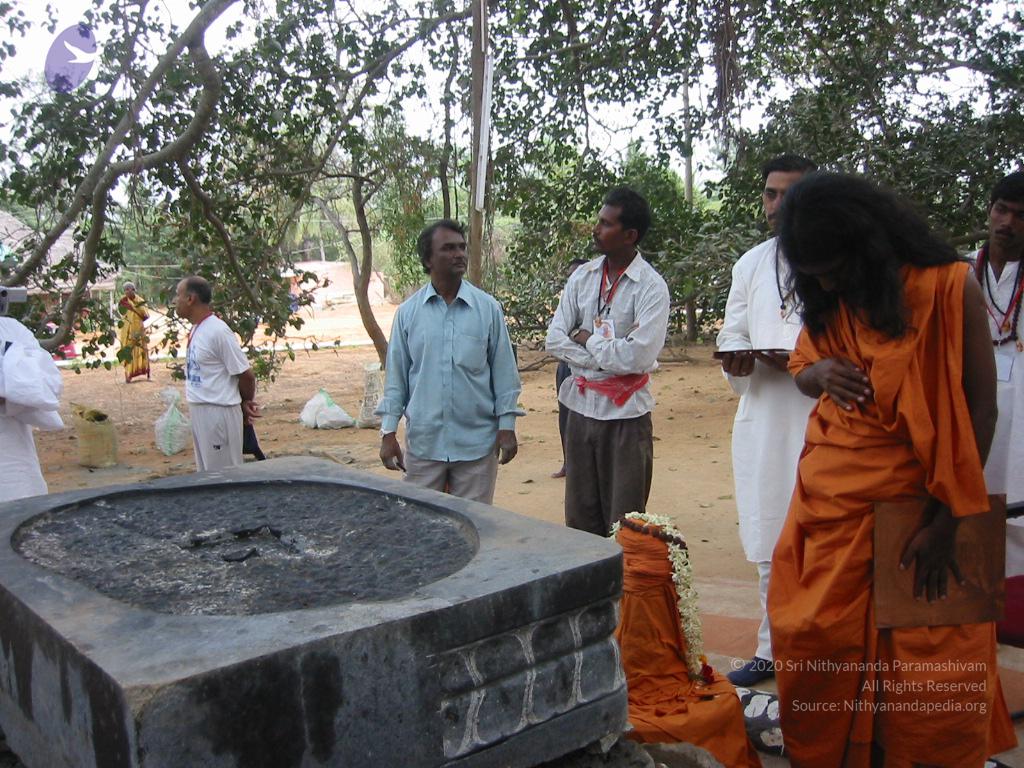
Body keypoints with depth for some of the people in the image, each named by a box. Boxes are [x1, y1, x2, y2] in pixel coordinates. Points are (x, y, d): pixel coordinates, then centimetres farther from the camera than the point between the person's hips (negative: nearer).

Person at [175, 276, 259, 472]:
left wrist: (246, 402, 1)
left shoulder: (217, 331, -19)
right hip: (200, 412, 9)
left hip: (218, 413, -9)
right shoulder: (197, 329, 8)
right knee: (207, 473, 17)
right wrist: (242, 403, 7)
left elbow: (245, 374, -16)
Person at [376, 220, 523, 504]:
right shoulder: (408, 312, 1)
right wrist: (388, 432, 3)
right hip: (423, 443, 1)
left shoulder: (488, 308, -2)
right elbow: (396, 376, 5)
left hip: (477, 441, -1)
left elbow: (504, 371, 2)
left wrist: (507, 426, -1)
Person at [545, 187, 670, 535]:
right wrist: (606, 358, -11)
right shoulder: (582, 277, 5)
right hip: (581, 406, 5)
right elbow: (554, 340, 0)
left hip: (625, 414, -5)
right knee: (580, 518, 13)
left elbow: (637, 356, -22)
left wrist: (586, 338, -8)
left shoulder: (651, 287, -12)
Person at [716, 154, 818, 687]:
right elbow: (732, 333, 17)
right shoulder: (750, 264, 15)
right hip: (763, 418, 5)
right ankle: (774, 649, 27)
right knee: (769, 542, 13)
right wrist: (736, 357, -6)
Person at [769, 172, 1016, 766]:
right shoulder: (826, 301, 5)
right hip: (830, 500, 4)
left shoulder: (950, 286, -10)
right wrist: (821, 372, -7)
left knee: (928, 675, 2)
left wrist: (947, 521, -14)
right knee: (814, 647, 6)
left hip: (918, 504, -4)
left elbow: (980, 408, -10)